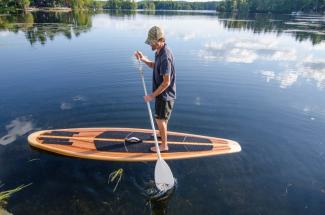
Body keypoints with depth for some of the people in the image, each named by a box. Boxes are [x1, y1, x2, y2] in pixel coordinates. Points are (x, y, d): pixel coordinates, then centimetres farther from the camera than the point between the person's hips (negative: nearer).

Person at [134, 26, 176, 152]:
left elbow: (166, 82, -28)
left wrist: (152, 95, -22)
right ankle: (162, 134, 49)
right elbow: (154, 66, 17)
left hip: (165, 94, -9)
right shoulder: (160, 51, 0)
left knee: (160, 119, 5)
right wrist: (143, 59, -1)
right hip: (162, 92, 9)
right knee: (162, 118, 26)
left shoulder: (165, 56, -29)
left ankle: (164, 145, 22)